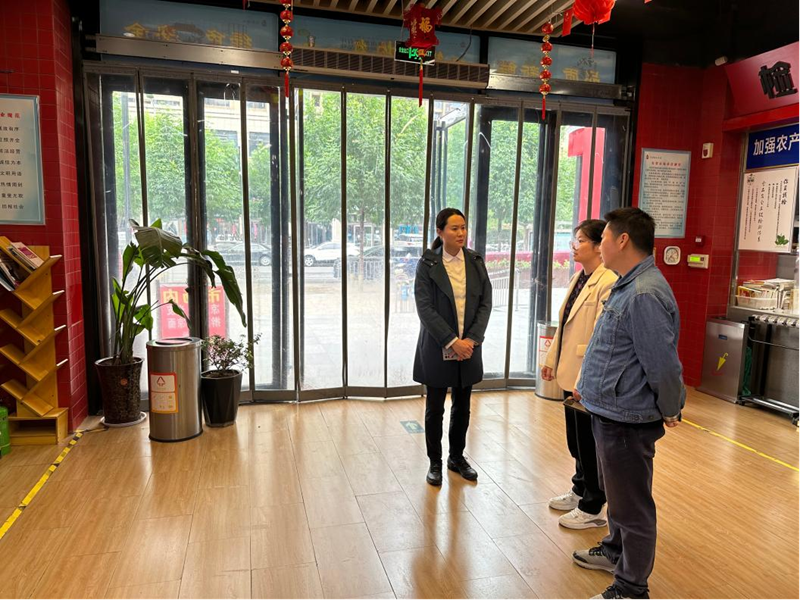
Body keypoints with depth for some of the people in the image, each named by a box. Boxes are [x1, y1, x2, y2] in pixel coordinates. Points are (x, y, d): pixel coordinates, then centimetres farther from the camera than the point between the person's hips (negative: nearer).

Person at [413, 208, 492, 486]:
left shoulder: (476, 262, 3)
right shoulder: (427, 264, -7)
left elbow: (485, 303, 1)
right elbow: (425, 308, -13)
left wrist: (472, 339, -10)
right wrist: (452, 341, -17)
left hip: (469, 347, 3)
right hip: (437, 349, -3)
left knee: (462, 408, 14)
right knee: (434, 409, 7)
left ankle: (457, 457, 32)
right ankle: (435, 462, 24)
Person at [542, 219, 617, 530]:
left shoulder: (609, 283, -20)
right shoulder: (578, 278, 10)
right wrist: (552, 359, 16)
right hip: (570, 373, 9)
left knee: (590, 443, 7)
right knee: (576, 440, 22)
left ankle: (592, 509, 25)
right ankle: (580, 490, 42)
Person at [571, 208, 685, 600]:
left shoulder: (645, 295, -26)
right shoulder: (627, 286, 9)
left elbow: (663, 364, -25)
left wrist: (670, 410, -10)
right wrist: (588, 385, 19)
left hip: (628, 421, -10)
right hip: (609, 413, 10)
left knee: (632, 507, 7)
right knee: (615, 492, 27)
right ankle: (615, 551, 48)